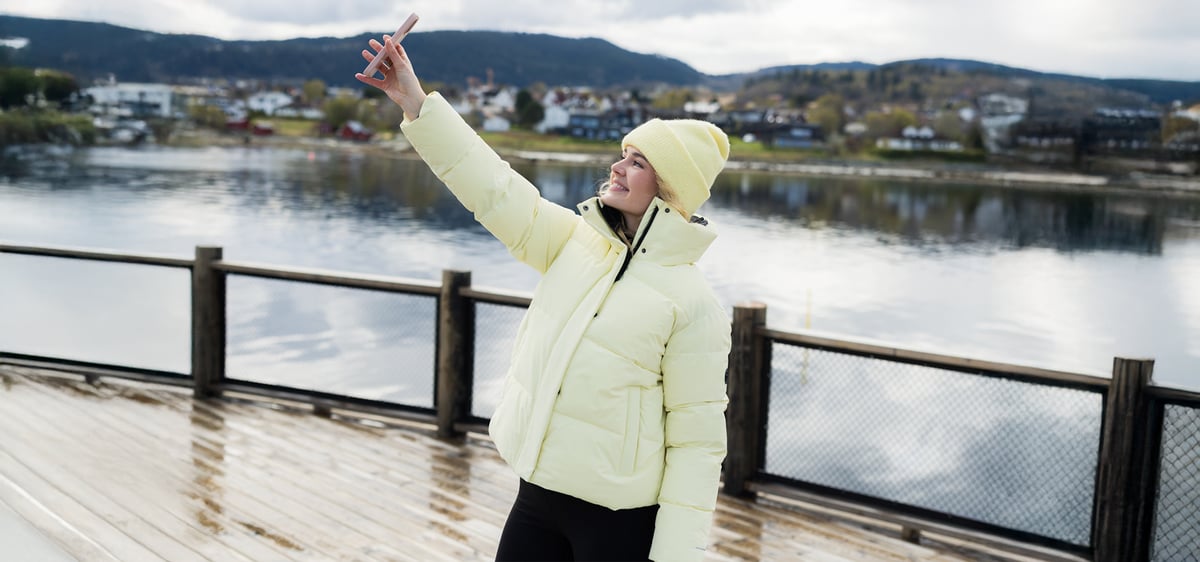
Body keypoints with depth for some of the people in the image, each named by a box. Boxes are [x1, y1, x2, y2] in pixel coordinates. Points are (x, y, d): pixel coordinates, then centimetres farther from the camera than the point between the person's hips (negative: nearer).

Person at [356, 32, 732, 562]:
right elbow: (497, 189, -2)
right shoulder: (576, 242, 4)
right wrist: (415, 102, -7)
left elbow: (696, 439, -13)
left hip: (619, 518, -6)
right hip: (537, 497, 6)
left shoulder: (693, 302, -13)